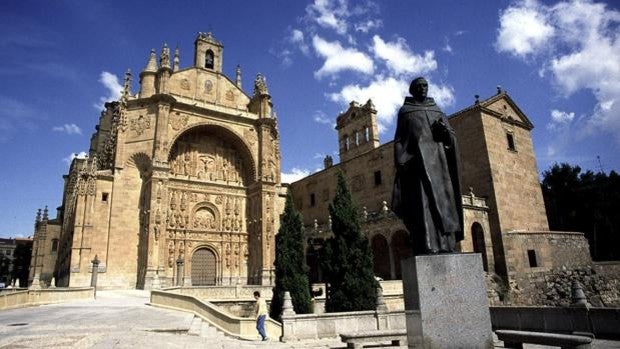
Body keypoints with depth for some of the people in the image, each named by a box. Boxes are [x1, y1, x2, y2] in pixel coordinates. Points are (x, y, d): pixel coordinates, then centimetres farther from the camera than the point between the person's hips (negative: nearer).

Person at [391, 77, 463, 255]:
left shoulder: (437, 111, 23)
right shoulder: (404, 111, 15)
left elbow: (452, 138, 16)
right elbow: (399, 139, 6)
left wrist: (445, 131, -8)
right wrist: (400, 163, -9)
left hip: (438, 159, 4)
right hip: (416, 159, -4)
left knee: (442, 201, -4)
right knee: (422, 201, -17)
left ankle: (446, 248, -4)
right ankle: (427, 248, -23)